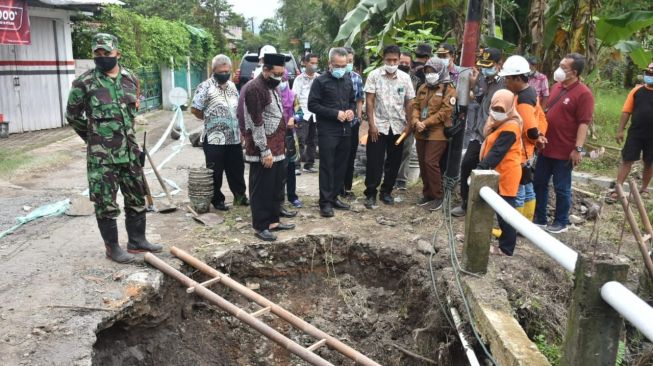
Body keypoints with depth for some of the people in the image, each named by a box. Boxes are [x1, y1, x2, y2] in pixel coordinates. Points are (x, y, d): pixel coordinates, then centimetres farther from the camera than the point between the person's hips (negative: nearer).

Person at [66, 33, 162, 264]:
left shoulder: (130, 78, 5)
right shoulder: (84, 83, -9)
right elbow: (72, 116, 2)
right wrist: (93, 137, 10)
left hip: (130, 150, 5)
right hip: (102, 154, -5)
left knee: (137, 197, 12)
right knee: (106, 203, 2)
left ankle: (137, 240, 25)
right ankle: (112, 247, 15)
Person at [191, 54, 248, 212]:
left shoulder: (232, 86, 12)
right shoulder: (205, 87, -9)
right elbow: (195, 109, -10)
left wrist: (239, 126, 15)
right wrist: (210, 120, 1)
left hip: (234, 137, 6)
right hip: (214, 138, -6)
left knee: (237, 169, 14)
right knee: (215, 172, 5)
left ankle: (240, 196, 29)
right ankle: (217, 200, 18)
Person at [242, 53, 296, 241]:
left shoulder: (272, 86, 14)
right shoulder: (254, 88, -15)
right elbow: (256, 123, -19)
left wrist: (280, 146, 18)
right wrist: (265, 151, -19)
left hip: (277, 149, 9)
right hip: (263, 151, -9)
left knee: (277, 187, 15)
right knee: (261, 190, 1)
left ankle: (273, 221, 27)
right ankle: (261, 226, 10)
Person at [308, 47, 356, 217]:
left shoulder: (348, 80, 13)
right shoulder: (320, 81, -6)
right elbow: (312, 105, -10)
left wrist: (351, 111, 0)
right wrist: (335, 113, -17)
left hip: (345, 130, 6)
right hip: (327, 131, -6)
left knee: (341, 165, 10)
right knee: (327, 166, -4)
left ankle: (334, 197, 21)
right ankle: (325, 202, 1)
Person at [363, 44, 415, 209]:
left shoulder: (405, 78, 3)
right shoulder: (374, 75, -5)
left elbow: (408, 103, 6)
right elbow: (369, 101, -6)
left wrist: (408, 124, 0)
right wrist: (371, 124, -12)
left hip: (398, 126, 3)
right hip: (378, 126, -3)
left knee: (394, 162, 9)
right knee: (374, 162, -1)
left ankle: (386, 191, 22)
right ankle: (370, 194, 9)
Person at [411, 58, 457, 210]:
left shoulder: (448, 89, -6)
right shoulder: (423, 88, 15)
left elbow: (445, 112, -14)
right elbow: (415, 106, 11)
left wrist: (426, 123, -17)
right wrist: (416, 121, -10)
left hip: (437, 133, -7)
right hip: (421, 133, 7)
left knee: (431, 162, -13)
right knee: (422, 163, 9)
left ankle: (438, 196, 1)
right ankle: (427, 194, 22)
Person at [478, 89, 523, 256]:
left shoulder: (510, 127, -19)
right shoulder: (498, 123, 14)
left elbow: (497, 152, -27)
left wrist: (482, 167, -32)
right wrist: (482, 167, 8)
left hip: (506, 175, -10)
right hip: (497, 173, 10)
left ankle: (506, 248, 8)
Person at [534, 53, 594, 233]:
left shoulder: (583, 93, -15)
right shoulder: (556, 86, 9)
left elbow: (584, 123, -18)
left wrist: (578, 149, -22)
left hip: (564, 151, -8)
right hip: (546, 146, 8)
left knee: (562, 188, 5)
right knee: (539, 183, 14)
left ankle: (561, 222, 21)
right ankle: (539, 218, 26)